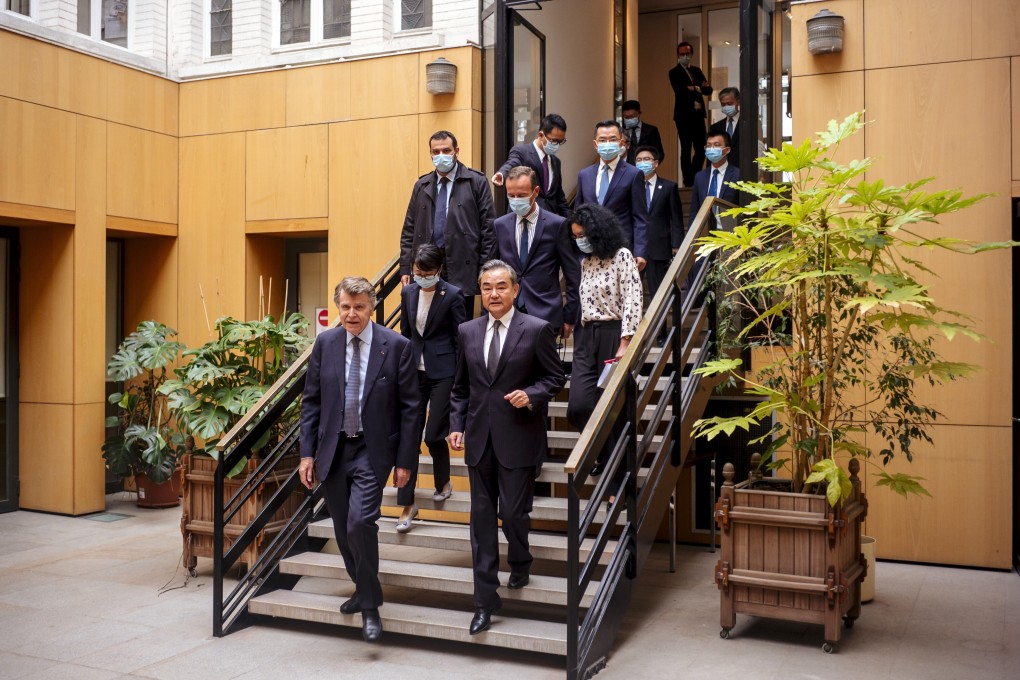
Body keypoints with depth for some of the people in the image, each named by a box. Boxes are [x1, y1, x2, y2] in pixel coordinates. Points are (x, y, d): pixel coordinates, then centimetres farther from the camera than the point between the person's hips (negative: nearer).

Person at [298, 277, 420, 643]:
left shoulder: (397, 346, -7)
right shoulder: (325, 343, 3)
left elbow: (409, 407, -4)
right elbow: (311, 401, 7)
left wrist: (406, 460, -5)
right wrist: (307, 452, 1)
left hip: (372, 451, -4)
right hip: (332, 449, 4)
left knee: (360, 523, -19)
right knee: (344, 531, 13)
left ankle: (369, 606, 0)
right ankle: (364, 589, 37)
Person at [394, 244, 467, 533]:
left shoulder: (452, 295, -8)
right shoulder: (408, 293, 7)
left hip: (443, 373, -4)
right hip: (414, 372, 4)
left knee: (434, 435, -3)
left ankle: (443, 483, 28)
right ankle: (407, 504, 7)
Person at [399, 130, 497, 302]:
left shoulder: (476, 182, 1)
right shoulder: (421, 186, 13)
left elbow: (488, 227, -2)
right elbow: (409, 229, 14)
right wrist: (405, 268, 6)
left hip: (462, 268, -3)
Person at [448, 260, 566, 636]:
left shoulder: (537, 330, -4)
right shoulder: (467, 331, 8)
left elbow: (556, 378, 1)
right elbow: (460, 387, 13)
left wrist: (531, 394, -17)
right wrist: (456, 425, 3)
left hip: (518, 438, -4)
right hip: (479, 438, 4)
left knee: (513, 512, 0)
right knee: (482, 517, 6)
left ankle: (520, 563, 35)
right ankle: (485, 600, 14)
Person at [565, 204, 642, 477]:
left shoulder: (621, 256, -5)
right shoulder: (586, 262, 16)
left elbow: (632, 301, -13)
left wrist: (624, 344, -19)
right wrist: (577, 331, 11)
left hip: (613, 335, -5)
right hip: (586, 336, 6)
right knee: (578, 407, -8)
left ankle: (616, 476, 16)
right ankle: (604, 453, 18)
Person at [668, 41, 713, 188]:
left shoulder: (697, 71, 17)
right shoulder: (674, 72, -1)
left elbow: (709, 90, 6)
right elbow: (681, 91, -17)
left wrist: (695, 88, -14)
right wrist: (698, 89, -12)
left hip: (698, 114, 6)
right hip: (684, 115, -6)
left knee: (701, 149, 5)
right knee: (686, 150, -2)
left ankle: (694, 179, 18)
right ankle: (688, 182, 3)